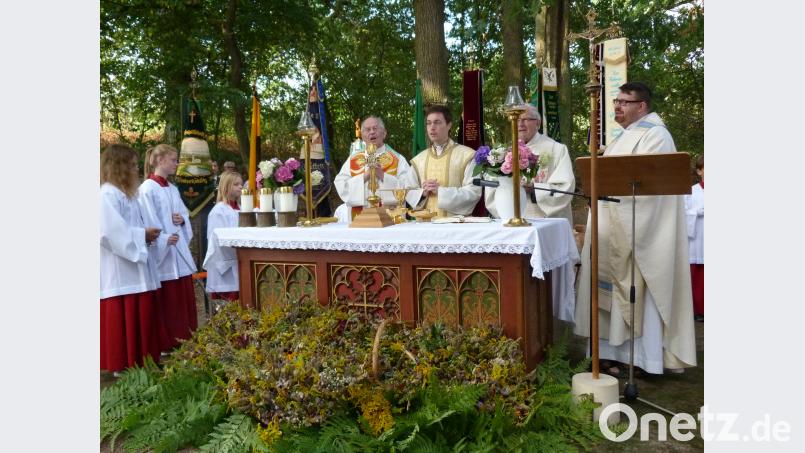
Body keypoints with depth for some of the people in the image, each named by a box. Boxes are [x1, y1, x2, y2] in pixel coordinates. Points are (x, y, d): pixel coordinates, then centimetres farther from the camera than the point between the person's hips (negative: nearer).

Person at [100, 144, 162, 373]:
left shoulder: (125, 193, 17)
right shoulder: (108, 195, -13)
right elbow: (111, 232, -22)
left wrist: (145, 233, 3)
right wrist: (142, 234, -14)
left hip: (134, 268, 10)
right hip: (120, 271, -10)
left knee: (139, 317, 12)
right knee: (124, 319, -3)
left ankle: (138, 361, 21)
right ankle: (122, 365, 6)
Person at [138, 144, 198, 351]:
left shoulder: (173, 189, 15)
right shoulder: (147, 189, -9)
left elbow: (184, 213, 18)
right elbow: (149, 221, -15)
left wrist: (182, 219, -3)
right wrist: (164, 239, -25)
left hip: (180, 251, 8)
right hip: (162, 252, -7)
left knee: (184, 299, 11)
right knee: (166, 302, 0)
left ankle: (185, 340, 21)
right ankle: (166, 344, 11)